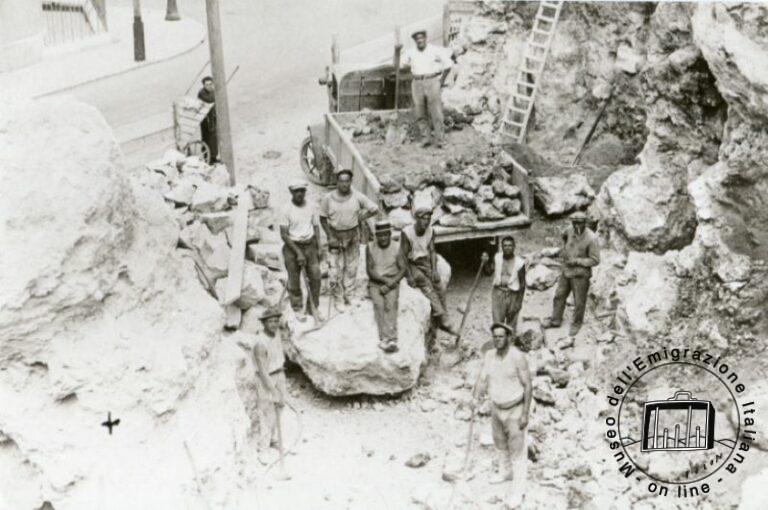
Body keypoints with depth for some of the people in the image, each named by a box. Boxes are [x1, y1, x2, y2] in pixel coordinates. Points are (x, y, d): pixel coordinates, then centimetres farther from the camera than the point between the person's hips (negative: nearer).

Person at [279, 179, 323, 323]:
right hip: (292, 247, -3)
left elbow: (316, 227, 10)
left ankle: (314, 306, 17)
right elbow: (284, 234, -12)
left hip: (310, 245, 3)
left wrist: (318, 248, 1)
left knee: (316, 276, 0)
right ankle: (298, 308, 23)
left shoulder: (310, 208, 2)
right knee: (294, 281, 5)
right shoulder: (287, 210, -11)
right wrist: (298, 253, -15)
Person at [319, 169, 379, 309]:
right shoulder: (328, 198, -15)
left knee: (351, 267, 12)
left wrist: (361, 218, -5)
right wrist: (330, 236, -10)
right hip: (336, 236, -2)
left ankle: (349, 296, 27)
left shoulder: (357, 197, -11)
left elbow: (374, 209, 0)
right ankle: (338, 299, 14)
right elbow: (323, 218, -4)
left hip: (353, 235, 2)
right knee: (337, 269, 0)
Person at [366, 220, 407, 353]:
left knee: (391, 304, -23)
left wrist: (390, 283, -13)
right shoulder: (370, 247, 1)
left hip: (392, 283, -1)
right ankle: (386, 338, -28)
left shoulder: (397, 247, 1)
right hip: (375, 283, 1)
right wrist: (384, 279, -16)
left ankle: (390, 339, -33)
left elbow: (403, 269, -2)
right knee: (378, 304, -21)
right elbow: (370, 271, -3)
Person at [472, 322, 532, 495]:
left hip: (516, 409, -7)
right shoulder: (489, 356, -8)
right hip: (497, 407, 7)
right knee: (501, 442, 26)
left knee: (517, 450, -2)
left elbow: (528, 386, -21)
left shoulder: (518, 357, -26)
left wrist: (525, 414, -22)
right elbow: (482, 381, -8)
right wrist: (476, 398, -27)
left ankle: (518, 490, 8)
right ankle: (506, 473, 50)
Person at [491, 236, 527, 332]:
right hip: (498, 293, 2)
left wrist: (519, 301, -6)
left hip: (513, 295, -2)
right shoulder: (497, 257, -2)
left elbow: (522, 283, -4)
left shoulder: (519, 262, -10)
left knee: (511, 325, 8)